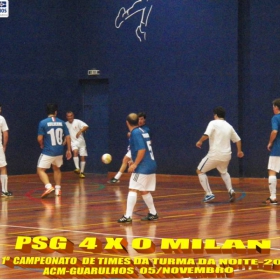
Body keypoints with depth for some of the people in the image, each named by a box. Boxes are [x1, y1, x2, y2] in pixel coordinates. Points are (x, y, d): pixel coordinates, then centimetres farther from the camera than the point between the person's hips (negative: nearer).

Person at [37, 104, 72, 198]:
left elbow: (40, 138, -10)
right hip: (59, 151, 4)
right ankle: (58, 189, 24)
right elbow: (68, 137, 3)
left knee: (40, 170, 2)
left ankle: (48, 186, -20)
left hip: (48, 151, -4)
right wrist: (68, 150, 13)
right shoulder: (61, 122, 2)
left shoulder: (43, 123, -9)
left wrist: (42, 145, 11)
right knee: (56, 169, 26)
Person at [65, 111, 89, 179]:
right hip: (73, 142, 1)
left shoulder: (77, 122, -6)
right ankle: (77, 168, -36)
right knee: (75, 152, -29)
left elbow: (86, 127, -20)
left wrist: (80, 131, -32)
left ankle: (82, 172, 13)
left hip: (81, 141, -1)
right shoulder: (66, 124, 7)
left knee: (83, 157, 0)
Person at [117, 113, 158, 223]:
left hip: (142, 167, -9)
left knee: (133, 190, -9)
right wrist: (135, 162, 24)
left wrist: (135, 164, -17)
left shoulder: (135, 133, -13)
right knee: (144, 191, 19)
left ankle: (128, 216, -14)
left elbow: (142, 150, -21)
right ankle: (153, 214, 27)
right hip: (151, 165, 9)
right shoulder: (142, 131, 14)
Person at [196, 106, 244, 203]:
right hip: (226, 155, 6)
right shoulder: (229, 126, 14)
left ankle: (209, 194, -1)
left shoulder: (213, 123, -4)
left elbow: (206, 135, -19)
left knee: (200, 171, 11)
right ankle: (231, 190, 10)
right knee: (224, 172, 33)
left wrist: (200, 141, 0)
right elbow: (237, 139, 22)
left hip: (215, 154, -6)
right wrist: (239, 151, 37)